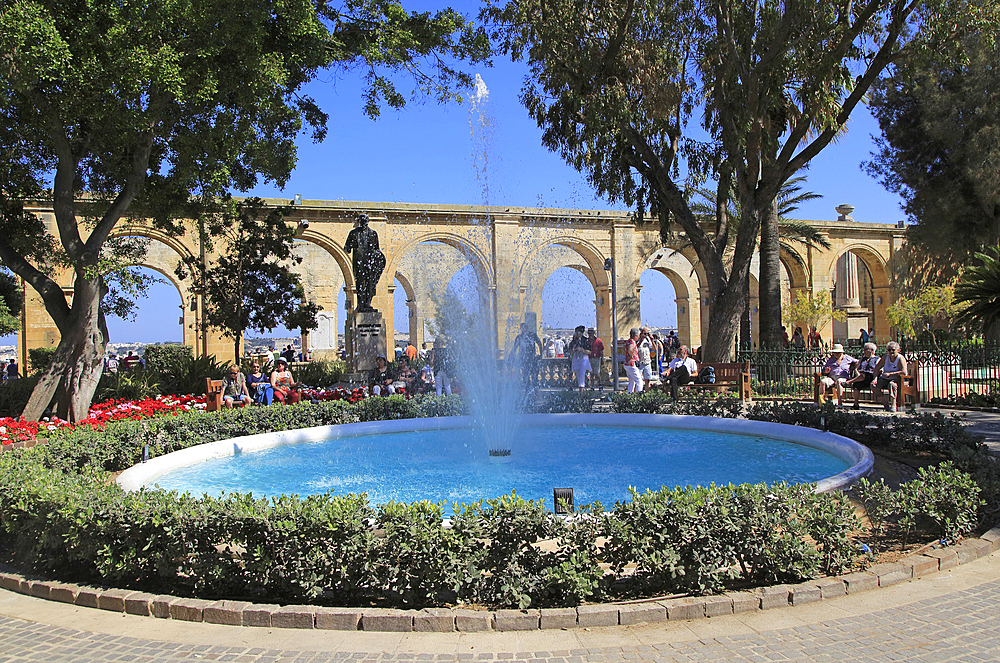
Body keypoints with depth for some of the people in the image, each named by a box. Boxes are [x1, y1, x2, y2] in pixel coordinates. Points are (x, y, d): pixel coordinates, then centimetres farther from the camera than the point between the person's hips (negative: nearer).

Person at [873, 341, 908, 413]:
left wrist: (890, 374, -26)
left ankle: (893, 406, -31)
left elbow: (904, 372, -23)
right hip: (885, 379, 5)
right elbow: (877, 368, 9)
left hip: (896, 380, -5)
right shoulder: (886, 357, 7)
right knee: (873, 386, -22)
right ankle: (886, 401, -1)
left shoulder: (900, 358, -8)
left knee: (891, 384, -39)